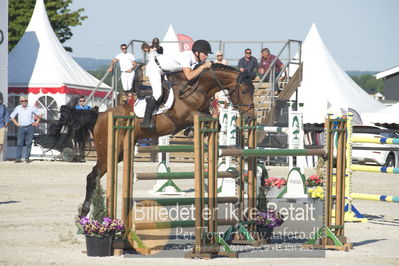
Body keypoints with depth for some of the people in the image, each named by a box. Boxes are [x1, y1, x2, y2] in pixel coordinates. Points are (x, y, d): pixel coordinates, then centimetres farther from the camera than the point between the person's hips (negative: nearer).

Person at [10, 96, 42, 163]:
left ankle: (27, 158, 5)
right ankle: (18, 158, -5)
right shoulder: (17, 108, 6)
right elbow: (12, 117, 16)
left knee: (29, 143, 0)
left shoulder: (31, 108, 3)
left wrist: (37, 122, 4)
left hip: (29, 127, 0)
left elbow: (40, 114, 11)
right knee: (19, 143, -6)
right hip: (21, 127, 0)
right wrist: (16, 124, 6)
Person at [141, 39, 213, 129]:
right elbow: (189, 76, -43)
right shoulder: (187, 57, -33)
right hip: (154, 66, -10)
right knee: (157, 93, -20)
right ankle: (146, 121, -13)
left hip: (164, 70, 10)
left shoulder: (197, 59, -7)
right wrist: (203, 66, -37)